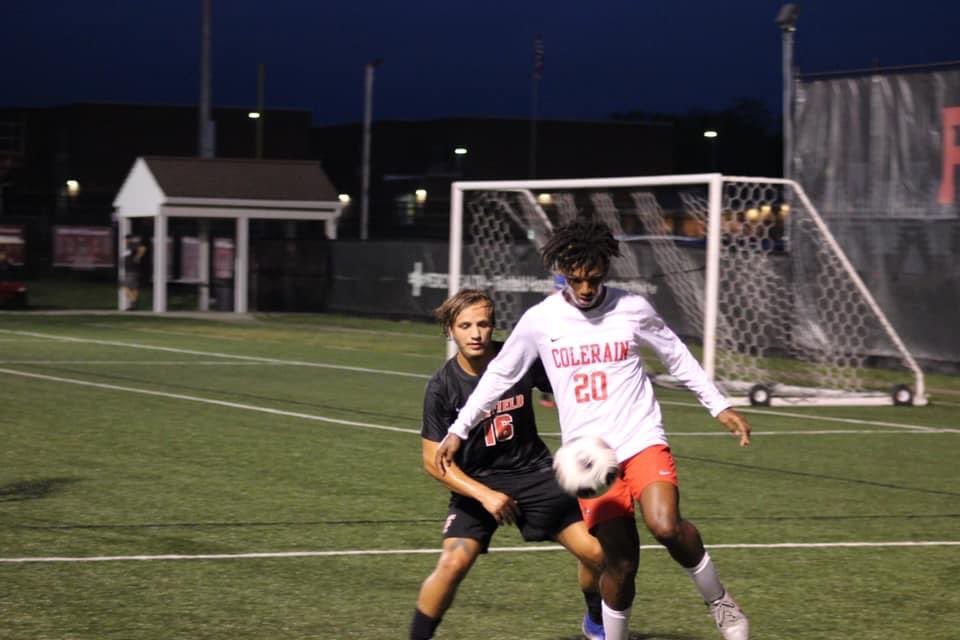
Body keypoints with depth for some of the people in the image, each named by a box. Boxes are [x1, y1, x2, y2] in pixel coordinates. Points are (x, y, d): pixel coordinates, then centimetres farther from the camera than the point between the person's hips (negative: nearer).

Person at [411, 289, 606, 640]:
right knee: (454, 562, -25)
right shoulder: (442, 387, -16)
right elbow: (434, 459, -13)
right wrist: (484, 495, -22)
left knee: (596, 551, -1)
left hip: (534, 473, 3)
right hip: (475, 483, -3)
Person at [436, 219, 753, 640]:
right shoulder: (539, 321, 0)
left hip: (642, 442, -1)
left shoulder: (632, 309, -1)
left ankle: (720, 603, -6)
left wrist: (719, 406, 11)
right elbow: (499, 375, 12)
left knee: (665, 526, -27)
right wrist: (458, 431, 11)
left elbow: (677, 357, 13)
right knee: (620, 563, -3)